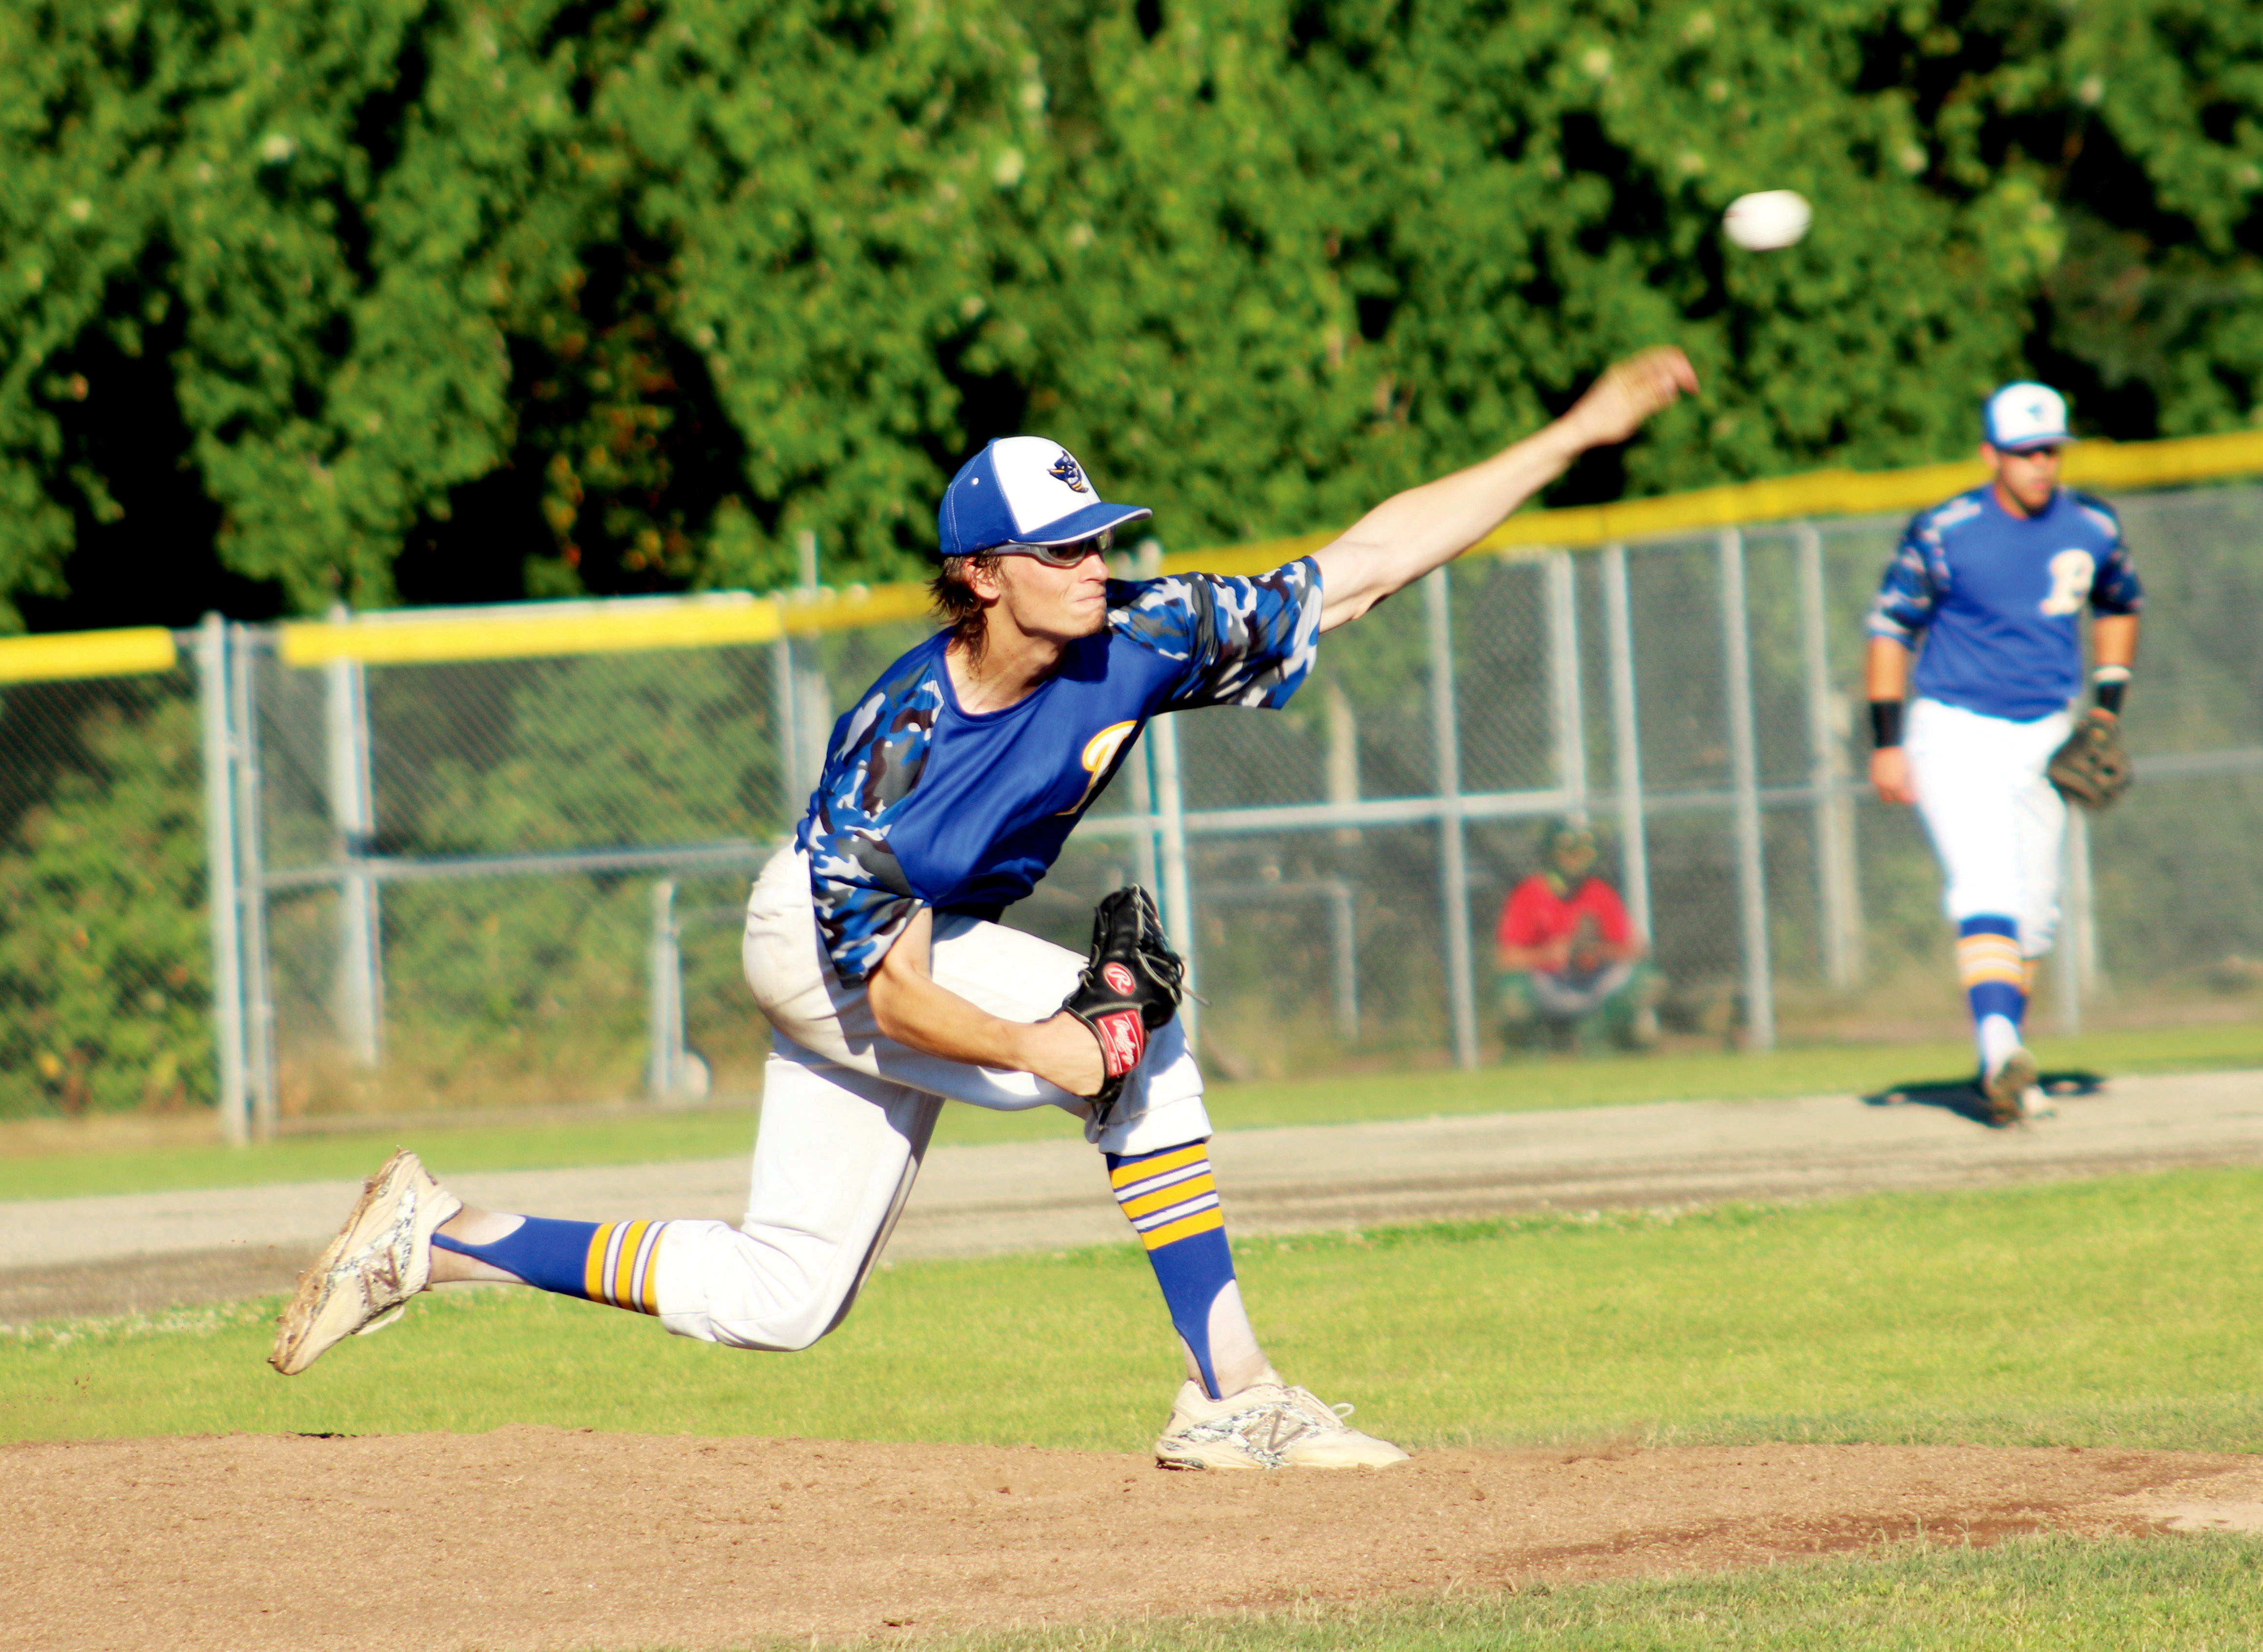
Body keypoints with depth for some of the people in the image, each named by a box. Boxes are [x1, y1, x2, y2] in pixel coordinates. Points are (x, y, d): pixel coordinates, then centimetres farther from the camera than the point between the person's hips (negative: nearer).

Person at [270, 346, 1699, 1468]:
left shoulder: (1138, 646, -19)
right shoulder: (897, 738, -31)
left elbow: (1368, 561, -18)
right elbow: (890, 986, -30)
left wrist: (1579, 432, -21)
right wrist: (1031, 1045, -47)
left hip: (922, 948, 7)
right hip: (824, 940, -7)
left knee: (780, 1301, 11)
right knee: (1139, 1039, -27)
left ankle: (443, 1236, 18)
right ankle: (1230, 1399, -23)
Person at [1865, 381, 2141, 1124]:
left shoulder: (2091, 528, 1)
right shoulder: (1943, 535, -11)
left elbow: (2120, 606, 20)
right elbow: (1890, 629, -4)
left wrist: (2109, 702, 9)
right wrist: (1887, 744, -9)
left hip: (2047, 737, 5)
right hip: (1956, 730, -5)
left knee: (2034, 910, 7)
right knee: (1986, 889, -21)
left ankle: (2002, 1067, 20)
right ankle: (1999, 1049, -34)